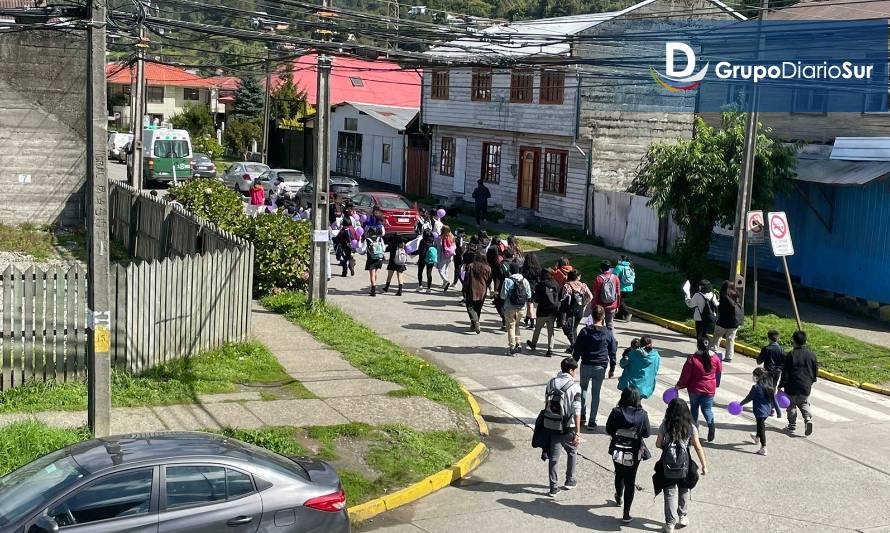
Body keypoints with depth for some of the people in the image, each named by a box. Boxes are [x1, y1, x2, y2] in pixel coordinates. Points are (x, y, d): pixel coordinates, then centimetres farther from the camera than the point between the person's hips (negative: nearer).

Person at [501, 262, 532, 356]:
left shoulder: (507, 281, -15)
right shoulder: (525, 281, -2)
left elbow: (503, 296, -15)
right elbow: (529, 295, 0)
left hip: (510, 308, -4)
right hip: (521, 308, 4)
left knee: (511, 327, 6)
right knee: (516, 325, 22)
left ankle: (512, 347, 3)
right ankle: (518, 344, 21)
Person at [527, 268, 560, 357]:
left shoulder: (540, 285, -13)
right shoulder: (556, 284, -2)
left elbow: (536, 299, -9)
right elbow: (559, 297, 5)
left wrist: (533, 292, 7)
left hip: (543, 311, -3)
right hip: (553, 311, 3)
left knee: (537, 329, 17)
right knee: (550, 331, 7)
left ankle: (533, 344, 37)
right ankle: (550, 349, 1)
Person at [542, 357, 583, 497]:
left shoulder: (551, 383, 0)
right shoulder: (574, 387, -15)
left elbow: (546, 404, 8)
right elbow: (576, 412, -18)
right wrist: (577, 433, -16)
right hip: (567, 428, -3)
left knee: (553, 457, 9)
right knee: (572, 452, 21)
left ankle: (554, 487, 11)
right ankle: (570, 481, 31)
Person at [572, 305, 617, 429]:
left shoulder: (585, 331, -8)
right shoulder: (608, 333, -5)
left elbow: (576, 350, -4)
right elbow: (613, 352, 2)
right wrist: (612, 369, 12)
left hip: (586, 366, 0)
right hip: (600, 368, 0)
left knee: (583, 389, 22)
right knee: (596, 393, 8)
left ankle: (582, 416, 17)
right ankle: (592, 421, 9)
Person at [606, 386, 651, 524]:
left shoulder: (616, 412, -14)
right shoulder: (642, 414, -14)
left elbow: (608, 430, -6)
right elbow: (646, 433, -8)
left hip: (618, 451, 2)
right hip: (634, 452, -1)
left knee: (619, 475, 27)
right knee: (630, 481, 7)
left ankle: (619, 497, 53)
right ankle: (626, 513, 5)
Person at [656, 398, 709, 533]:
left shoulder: (664, 426, -8)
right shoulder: (691, 427, -7)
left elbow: (658, 444, -2)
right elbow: (698, 447, -6)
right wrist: (704, 466, 0)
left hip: (668, 466, -1)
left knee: (670, 494, 7)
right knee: (684, 491, 21)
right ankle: (683, 518, 33)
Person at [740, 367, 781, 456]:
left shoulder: (756, 387, -20)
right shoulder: (769, 386, 0)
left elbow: (749, 398, -10)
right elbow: (773, 399, 6)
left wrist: (741, 403, 5)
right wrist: (777, 410, 13)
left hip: (760, 411, -7)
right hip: (768, 410, 7)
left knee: (761, 428, -1)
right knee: (761, 425, 30)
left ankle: (763, 448, -1)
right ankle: (757, 437, 54)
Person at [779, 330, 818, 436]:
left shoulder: (790, 355, -12)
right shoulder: (811, 355, 0)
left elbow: (785, 372, -11)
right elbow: (816, 371, 9)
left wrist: (782, 385, -5)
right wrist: (811, 382, 24)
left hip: (792, 387, -3)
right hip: (806, 387, 3)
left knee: (791, 406, 11)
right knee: (804, 405, 17)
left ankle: (792, 426, 16)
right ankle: (808, 419, -8)